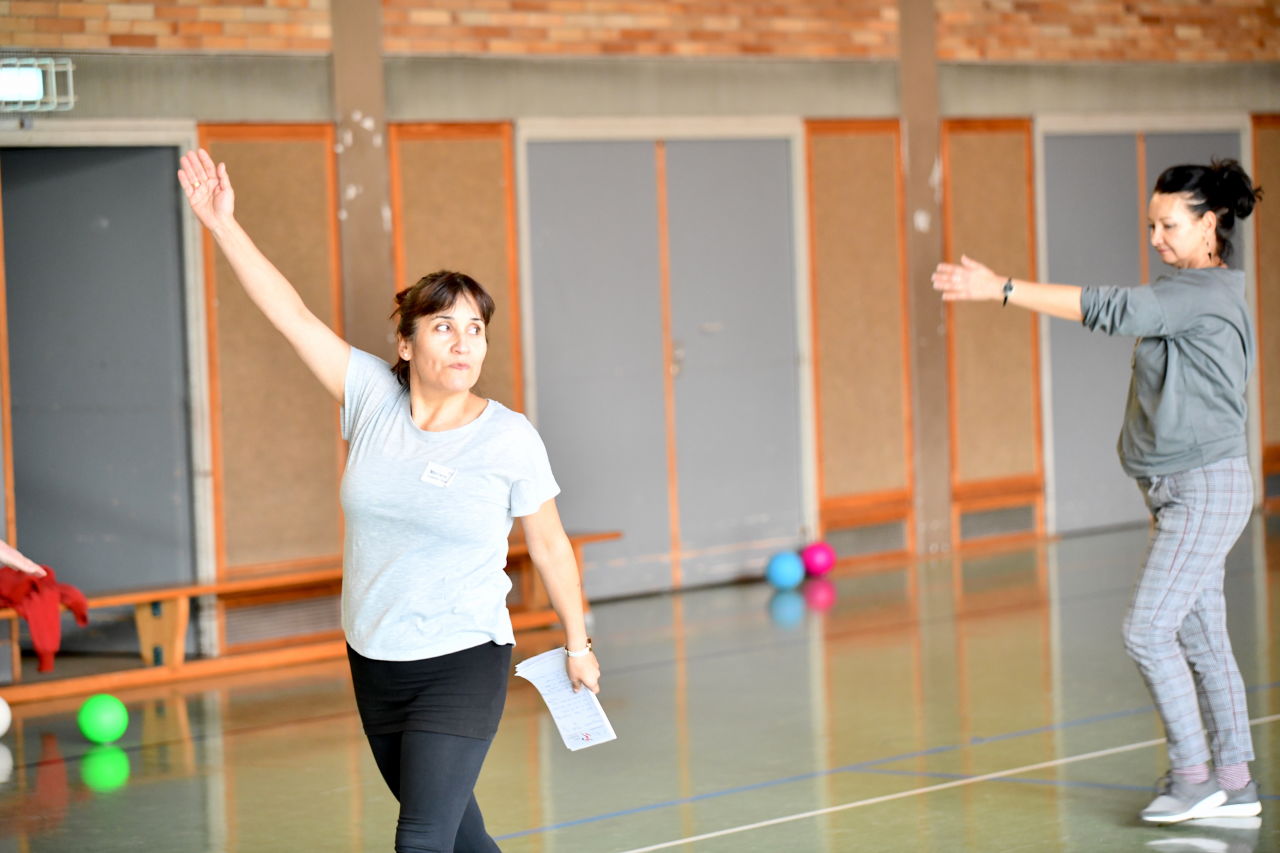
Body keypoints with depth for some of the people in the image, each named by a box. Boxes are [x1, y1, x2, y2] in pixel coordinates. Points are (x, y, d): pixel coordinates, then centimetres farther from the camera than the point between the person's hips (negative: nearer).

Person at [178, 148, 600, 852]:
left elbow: (549, 546, 2)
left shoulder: (510, 438, -9)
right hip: (373, 662, 4)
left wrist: (577, 644, 8)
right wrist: (223, 226, -7)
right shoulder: (373, 396, -2)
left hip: (463, 666, -4)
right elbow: (291, 314, -3)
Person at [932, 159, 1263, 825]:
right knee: (1200, 638, 10)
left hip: (1207, 486, -10)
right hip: (1179, 490, 10)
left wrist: (1003, 290, -27)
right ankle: (1235, 781, 16)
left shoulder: (1206, 291, -16)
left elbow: (1113, 310, -26)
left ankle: (1192, 773, -2)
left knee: (1148, 628, -11)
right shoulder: (1188, 294, 15)